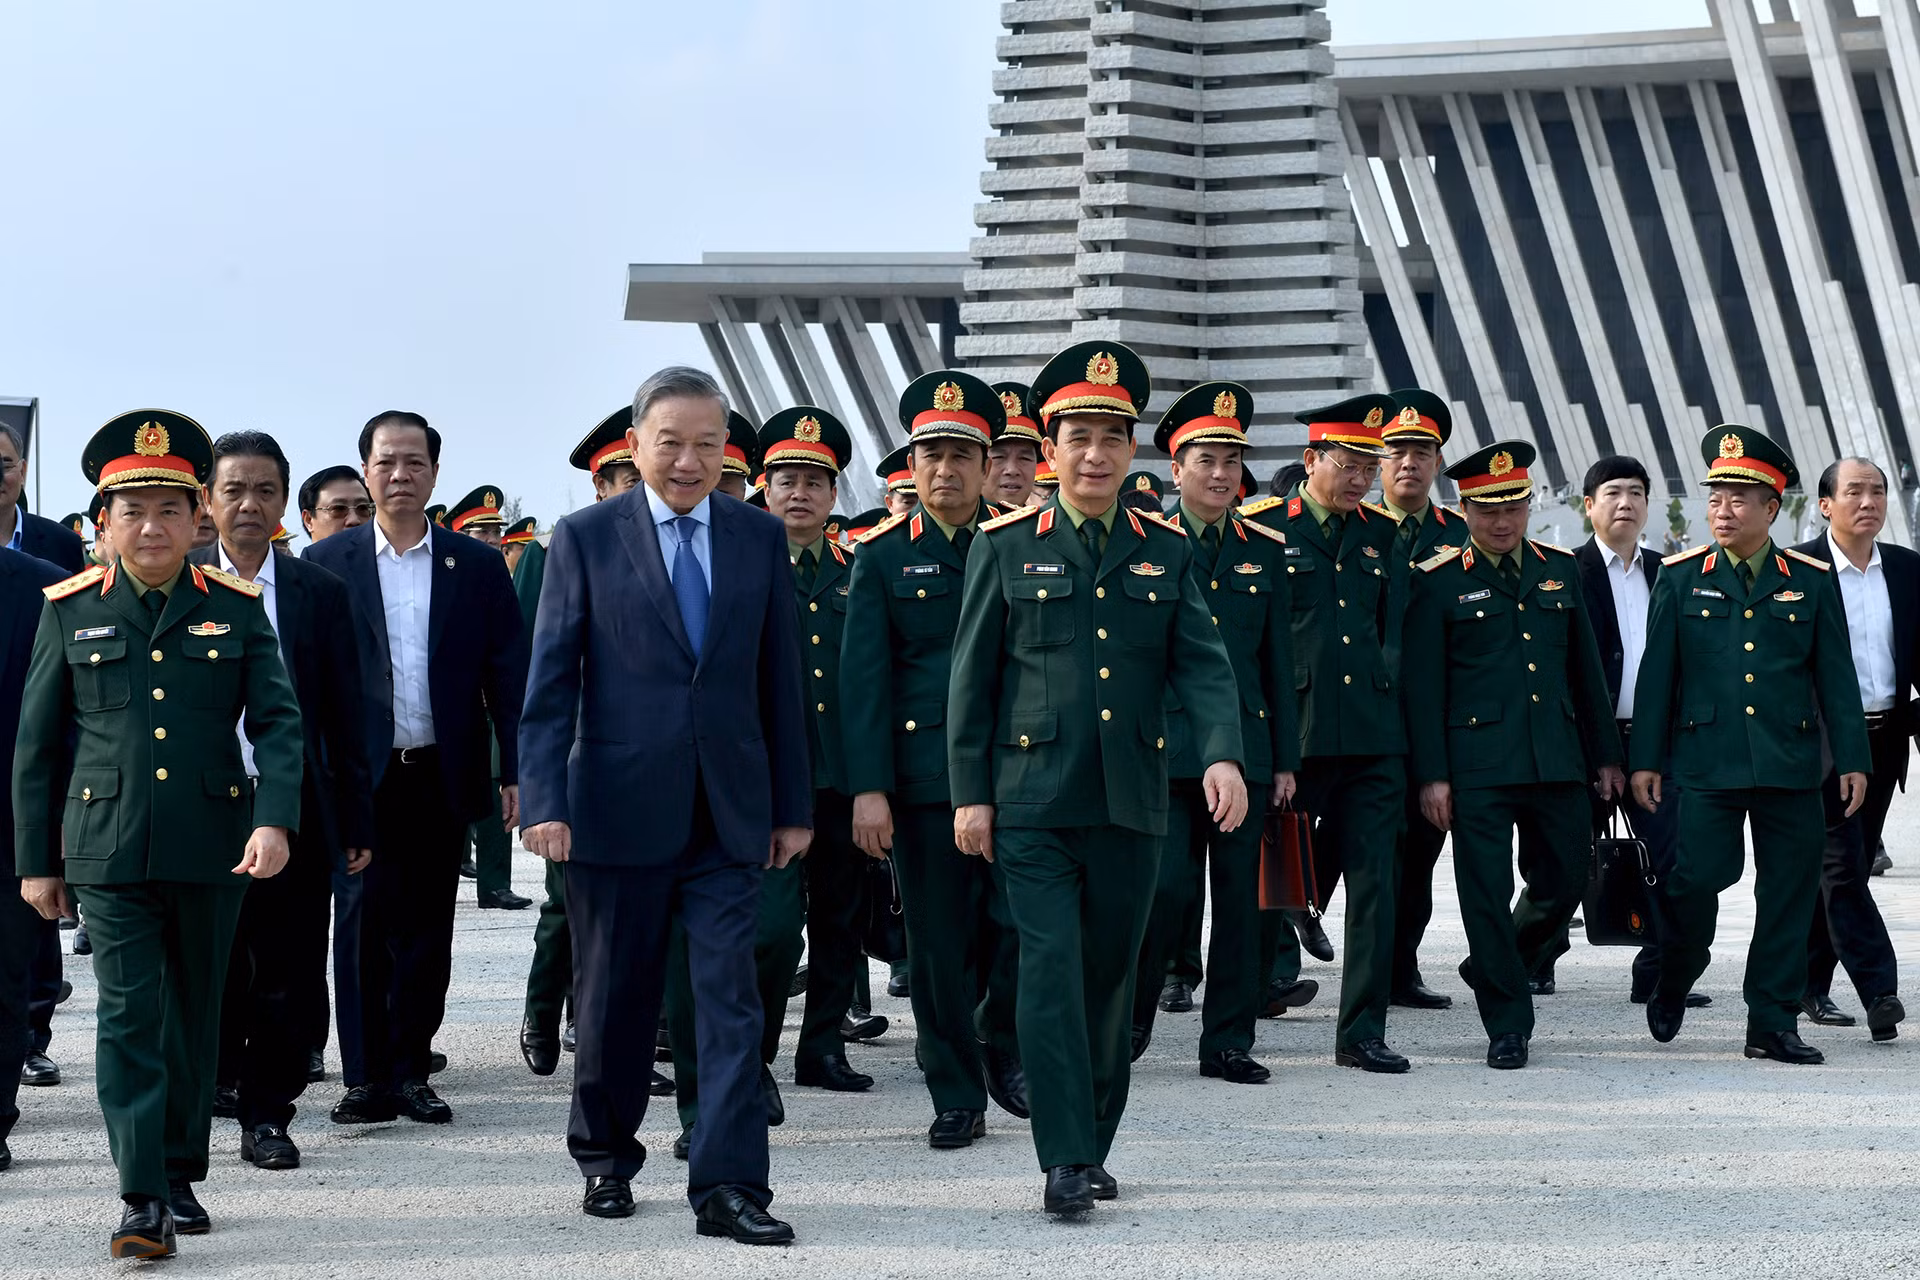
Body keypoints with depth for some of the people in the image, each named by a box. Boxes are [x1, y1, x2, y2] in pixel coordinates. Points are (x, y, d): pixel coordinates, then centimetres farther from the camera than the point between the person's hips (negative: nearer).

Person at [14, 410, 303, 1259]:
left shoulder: (235, 607, 4)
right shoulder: (70, 610, 4)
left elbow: (277, 719, 0)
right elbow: (38, 745, 7)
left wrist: (275, 819, -16)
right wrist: (35, 861, 5)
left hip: (211, 848, 1)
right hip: (108, 849, -1)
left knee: (195, 1015, 10)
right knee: (129, 1015, -7)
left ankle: (182, 1176, 23)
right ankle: (143, 1198, -7)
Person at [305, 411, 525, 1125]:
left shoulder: (477, 566, 6)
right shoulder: (326, 564, 4)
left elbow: (507, 676, 5)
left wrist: (516, 771, -2)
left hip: (442, 778, 1)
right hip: (359, 778, -1)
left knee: (426, 933, 7)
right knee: (364, 931, -2)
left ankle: (411, 1073, 16)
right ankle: (369, 1078, 5)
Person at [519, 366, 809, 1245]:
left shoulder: (761, 538, 7)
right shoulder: (586, 539, 0)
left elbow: (779, 681, 9)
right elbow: (550, 685, -3)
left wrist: (793, 806, 8)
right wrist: (545, 802, -11)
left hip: (728, 812, 2)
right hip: (617, 805, -1)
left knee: (731, 999, -4)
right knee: (614, 998, 10)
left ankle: (727, 1188, -2)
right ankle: (605, 1156, 30)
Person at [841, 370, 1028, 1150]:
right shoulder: (882, 558, 5)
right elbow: (864, 679, 0)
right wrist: (868, 788, -8)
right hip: (922, 779, -1)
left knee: (1024, 926, -6)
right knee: (939, 945, 3)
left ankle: (1002, 1049, 21)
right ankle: (957, 1097, 15)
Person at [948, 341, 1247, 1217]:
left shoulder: (1166, 552, 10)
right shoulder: (1006, 547, 4)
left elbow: (1202, 664, 2)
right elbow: (972, 678, 4)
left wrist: (1222, 754, -15)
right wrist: (970, 792, -2)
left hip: (1132, 805, 3)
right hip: (1034, 801, -3)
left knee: (1110, 978, 9)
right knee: (1051, 971, -9)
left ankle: (1094, 1148, 22)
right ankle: (1065, 1162, -6)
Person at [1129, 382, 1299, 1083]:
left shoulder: (1265, 550, 12)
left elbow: (1278, 660, 13)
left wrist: (1285, 759, 9)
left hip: (1246, 747, 4)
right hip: (1164, 752, -3)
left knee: (1239, 896, 5)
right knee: (1168, 887, -9)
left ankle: (1228, 1041, 13)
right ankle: (1131, 1011, 15)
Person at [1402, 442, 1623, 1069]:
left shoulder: (1560, 569, 13)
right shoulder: (1439, 581, 0)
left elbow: (1586, 667, 17)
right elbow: (1423, 684, -3)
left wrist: (1605, 755, 14)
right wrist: (1431, 774, -8)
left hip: (1558, 761, 4)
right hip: (1478, 766, -4)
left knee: (1564, 882, 8)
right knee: (1487, 893, -2)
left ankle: (1495, 966, 34)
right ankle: (1507, 1026, 8)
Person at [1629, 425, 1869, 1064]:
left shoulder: (1812, 581, 8)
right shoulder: (1680, 577, 5)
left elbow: (1836, 676, 8)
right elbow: (1656, 672, 5)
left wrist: (1852, 760, 3)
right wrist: (1645, 759, 1)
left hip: (1791, 767, 2)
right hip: (1705, 765, -1)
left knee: (1789, 893, 3)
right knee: (1695, 878, -9)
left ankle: (1773, 1024, 12)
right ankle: (1674, 982, 20)